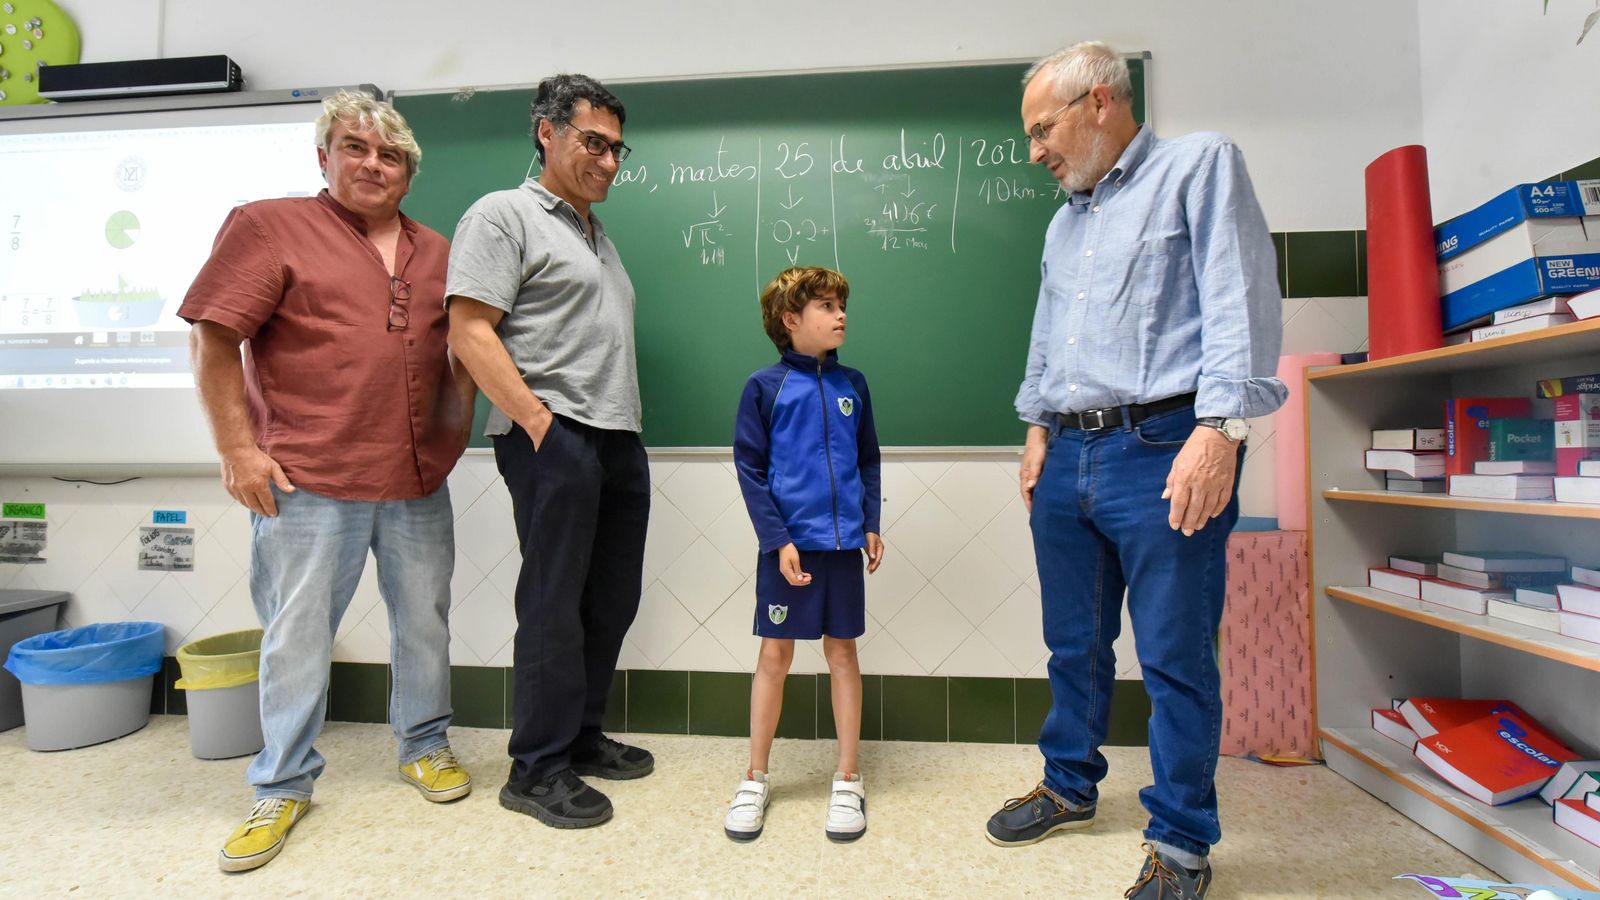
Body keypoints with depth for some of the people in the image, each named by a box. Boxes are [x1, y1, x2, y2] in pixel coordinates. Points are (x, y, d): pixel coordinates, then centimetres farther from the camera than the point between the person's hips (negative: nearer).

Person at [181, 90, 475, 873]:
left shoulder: (436, 252, 12)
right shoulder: (269, 227, 0)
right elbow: (213, 339, -4)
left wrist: (457, 431, 9)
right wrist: (238, 448, -9)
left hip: (419, 484, 4)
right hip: (307, 483, -3)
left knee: (424, 623, 13)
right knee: (297, 636, 7)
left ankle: (424, 746, 33)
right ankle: (283, 787, 26)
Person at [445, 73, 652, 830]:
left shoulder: (598, 236, 24)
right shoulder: (503, 214, -1)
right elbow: (469, 332, -11)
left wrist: (621, 425, 14)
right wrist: (539, 423, -16)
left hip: (619, 440, 8)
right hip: (554, 439, -8)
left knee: (611, 600, 11)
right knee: (556, 603, -2)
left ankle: (581, 736, 28)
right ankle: (537, 768, 14)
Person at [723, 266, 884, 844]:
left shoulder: (852, 385, 7)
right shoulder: (765, 386, -3)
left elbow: (868, 461, 13)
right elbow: (750, 470, -5)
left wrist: (871, 525, 4)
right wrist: (777, 540, -12)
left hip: (843, 543, 3)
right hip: (789, 545, -2)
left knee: (842, 651, 11)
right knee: (775, 653, 7)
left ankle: (848, 780, 25)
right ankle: (755, 779, 24)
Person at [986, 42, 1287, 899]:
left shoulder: (1201, 165, 2)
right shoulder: (1065, 221, 21)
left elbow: (1240, 301, -10)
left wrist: (1219, 429, -19)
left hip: (1163, 448, -6)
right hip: (1069, 455, 7)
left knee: (1175, 658, 2)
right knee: (1073, 644, 16)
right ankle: (1069, 786, 34)